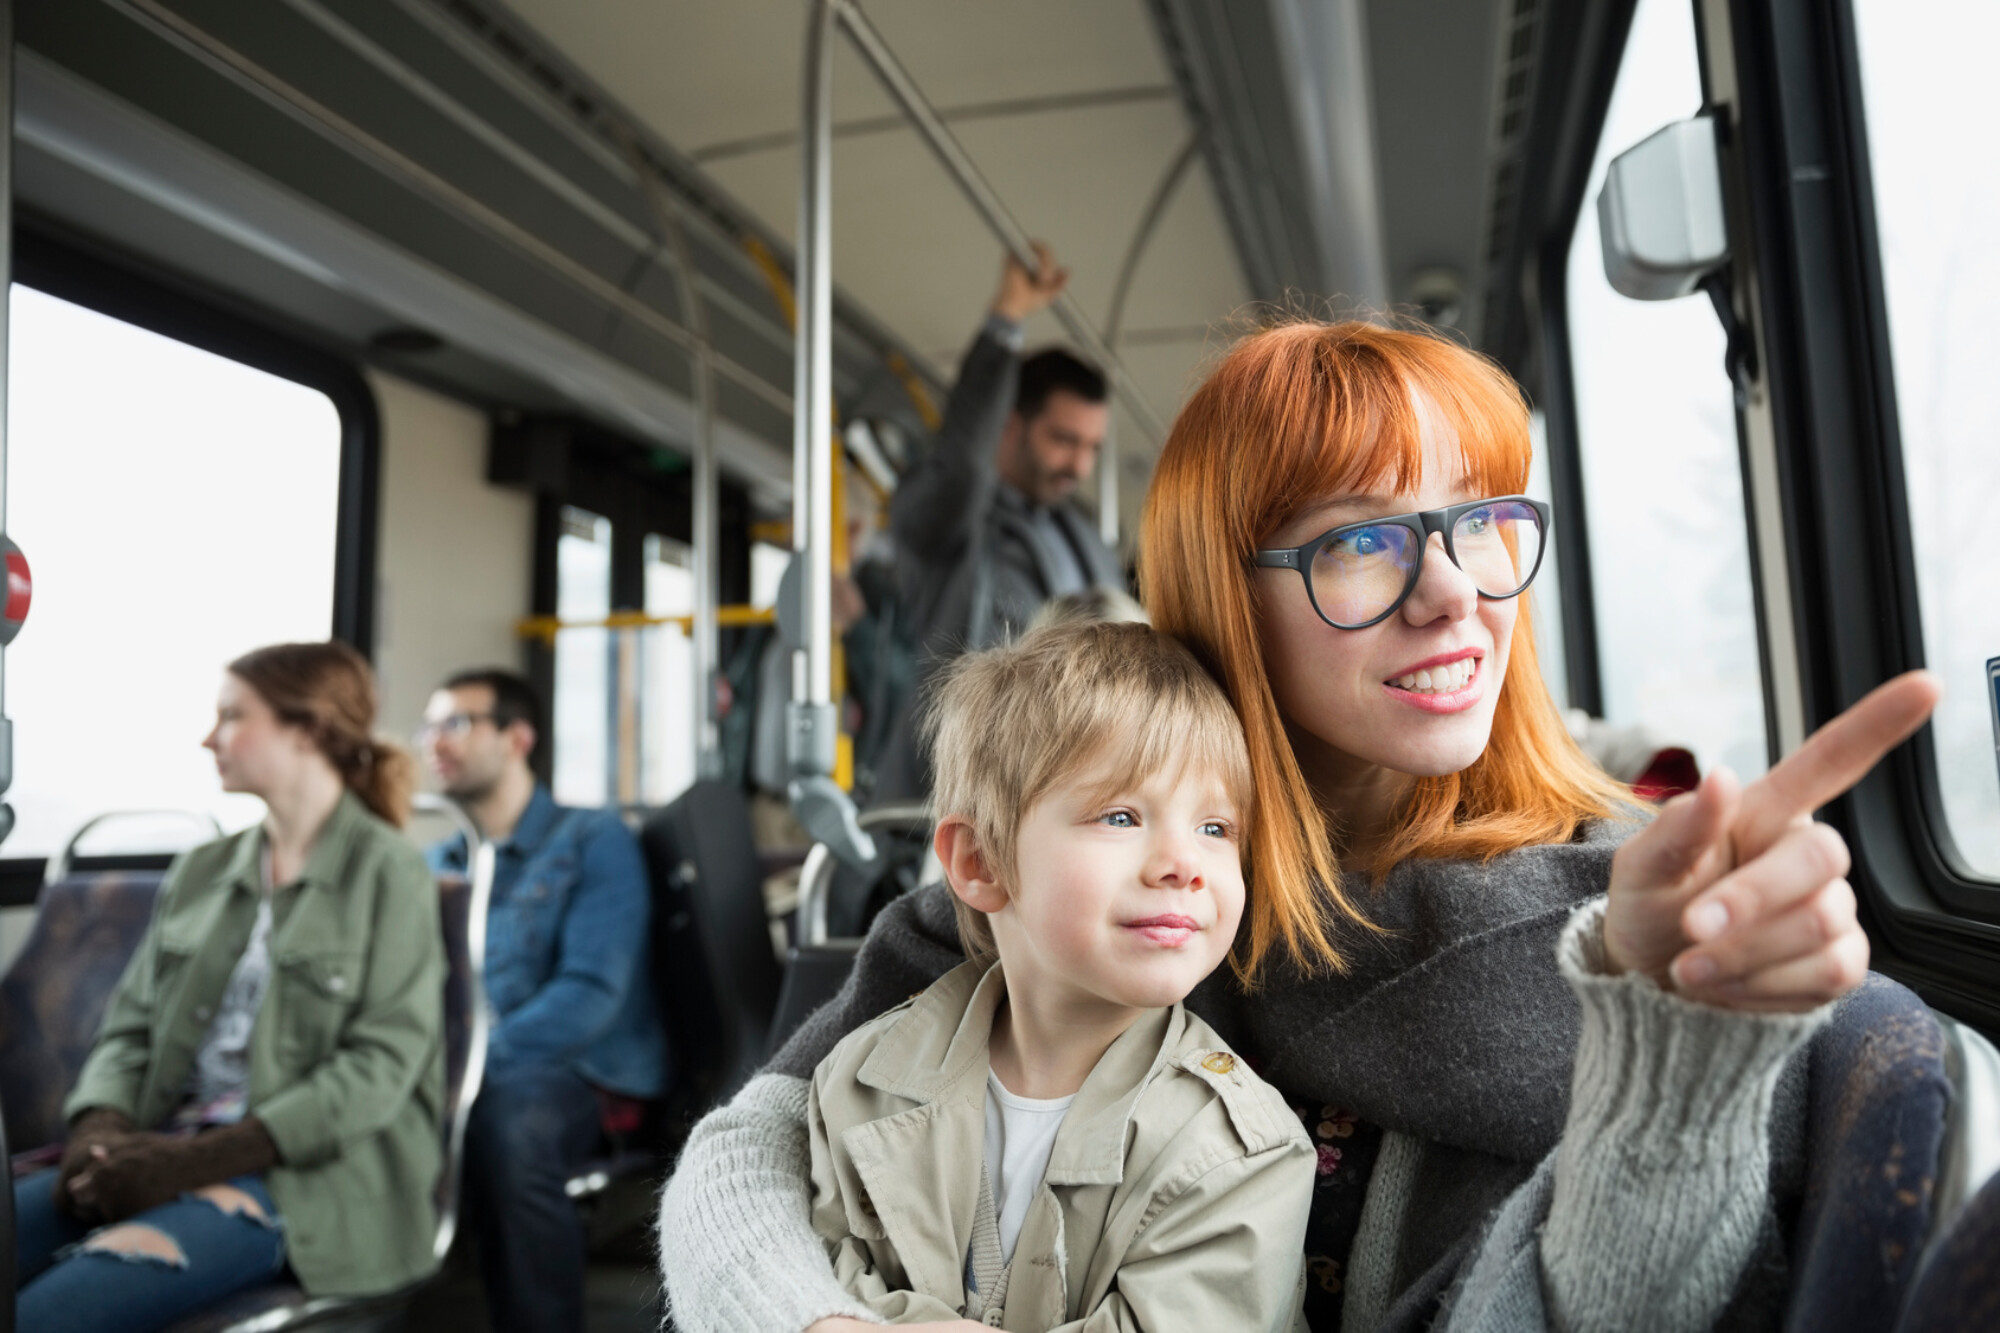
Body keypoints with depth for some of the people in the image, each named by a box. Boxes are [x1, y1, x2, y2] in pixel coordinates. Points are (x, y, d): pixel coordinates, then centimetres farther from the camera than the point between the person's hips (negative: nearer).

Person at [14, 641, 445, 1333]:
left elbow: (381, 1066, -11)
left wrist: (196, 1159, -17)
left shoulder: (388, 873, -5)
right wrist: (102, 1124, -7)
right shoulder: (202, 869, 15)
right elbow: (133, 1021, 14)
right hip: (162, 1150, 6)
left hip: (304, 1175, -6)